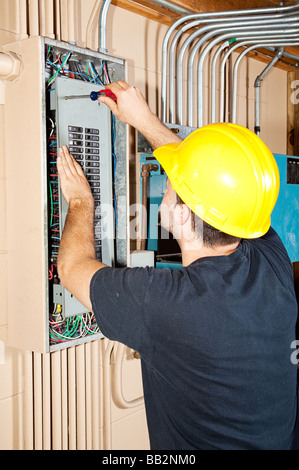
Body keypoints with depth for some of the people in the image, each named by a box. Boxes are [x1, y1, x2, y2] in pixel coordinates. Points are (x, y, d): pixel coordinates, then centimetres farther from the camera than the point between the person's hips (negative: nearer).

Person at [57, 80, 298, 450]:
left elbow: (74, 267, -13)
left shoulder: (159, 303, -32)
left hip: (205, 441, -5)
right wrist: (144, 120, 6)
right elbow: (216, 185, -2)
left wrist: (79, 200, 4)